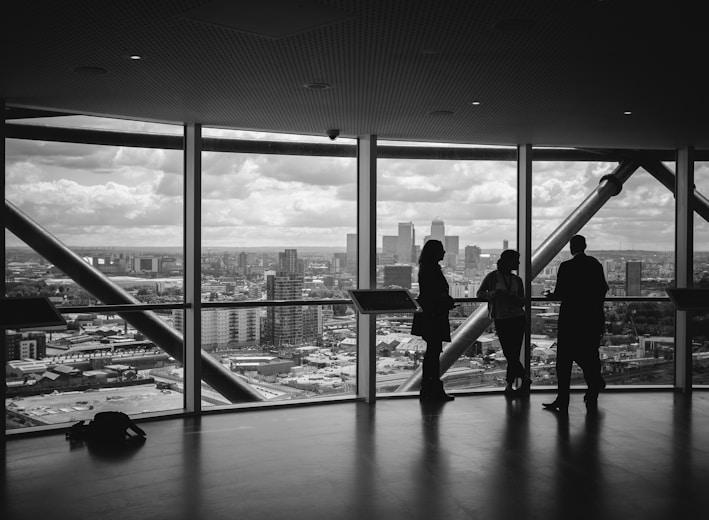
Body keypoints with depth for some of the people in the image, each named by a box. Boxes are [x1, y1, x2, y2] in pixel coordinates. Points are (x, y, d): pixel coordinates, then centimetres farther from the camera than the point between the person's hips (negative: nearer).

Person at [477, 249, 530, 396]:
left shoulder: (517, 280, 10)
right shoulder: (493, 276, 2)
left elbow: (522, 302, 4)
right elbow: (480, 293, 4)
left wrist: (508, 296, -15)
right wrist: (492, 294, -16)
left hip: (518, 319, 2)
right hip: (500, 320, -2)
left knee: (512, 354, -3)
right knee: (509, 354, -4)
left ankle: (509, 385, 6)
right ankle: (524, 380, 11)